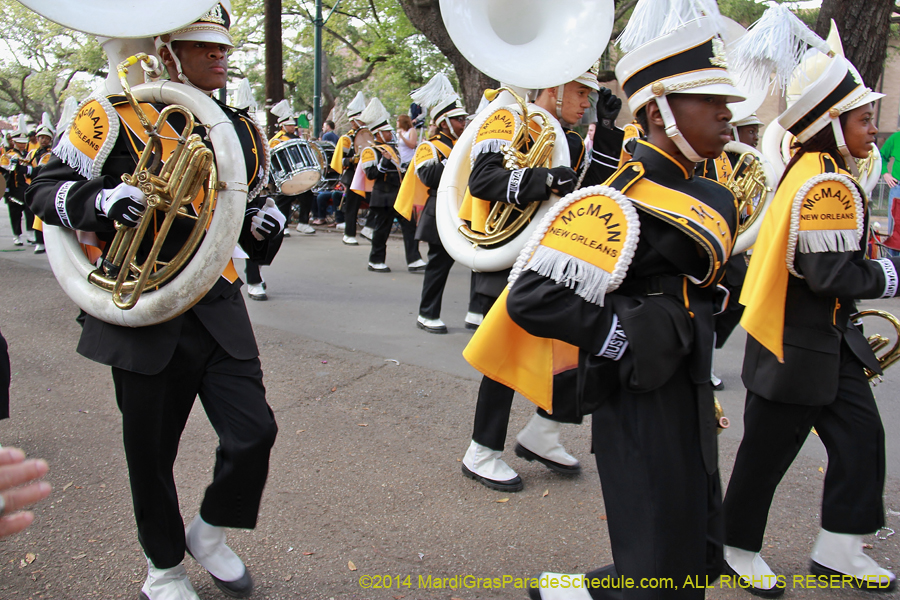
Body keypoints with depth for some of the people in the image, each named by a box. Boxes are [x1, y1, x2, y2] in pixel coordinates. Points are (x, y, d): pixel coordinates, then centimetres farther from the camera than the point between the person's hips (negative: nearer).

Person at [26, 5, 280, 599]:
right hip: (146, 315, -3)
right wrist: (101, 201, -23)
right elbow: (47, 189, -2)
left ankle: (210, 533, 27)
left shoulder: (242, 128, 11)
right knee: (151, 452, 9)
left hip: (220, 309, 4)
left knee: (254, 433, -4)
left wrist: (266, 221, 0)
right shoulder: (116, 116, -4)